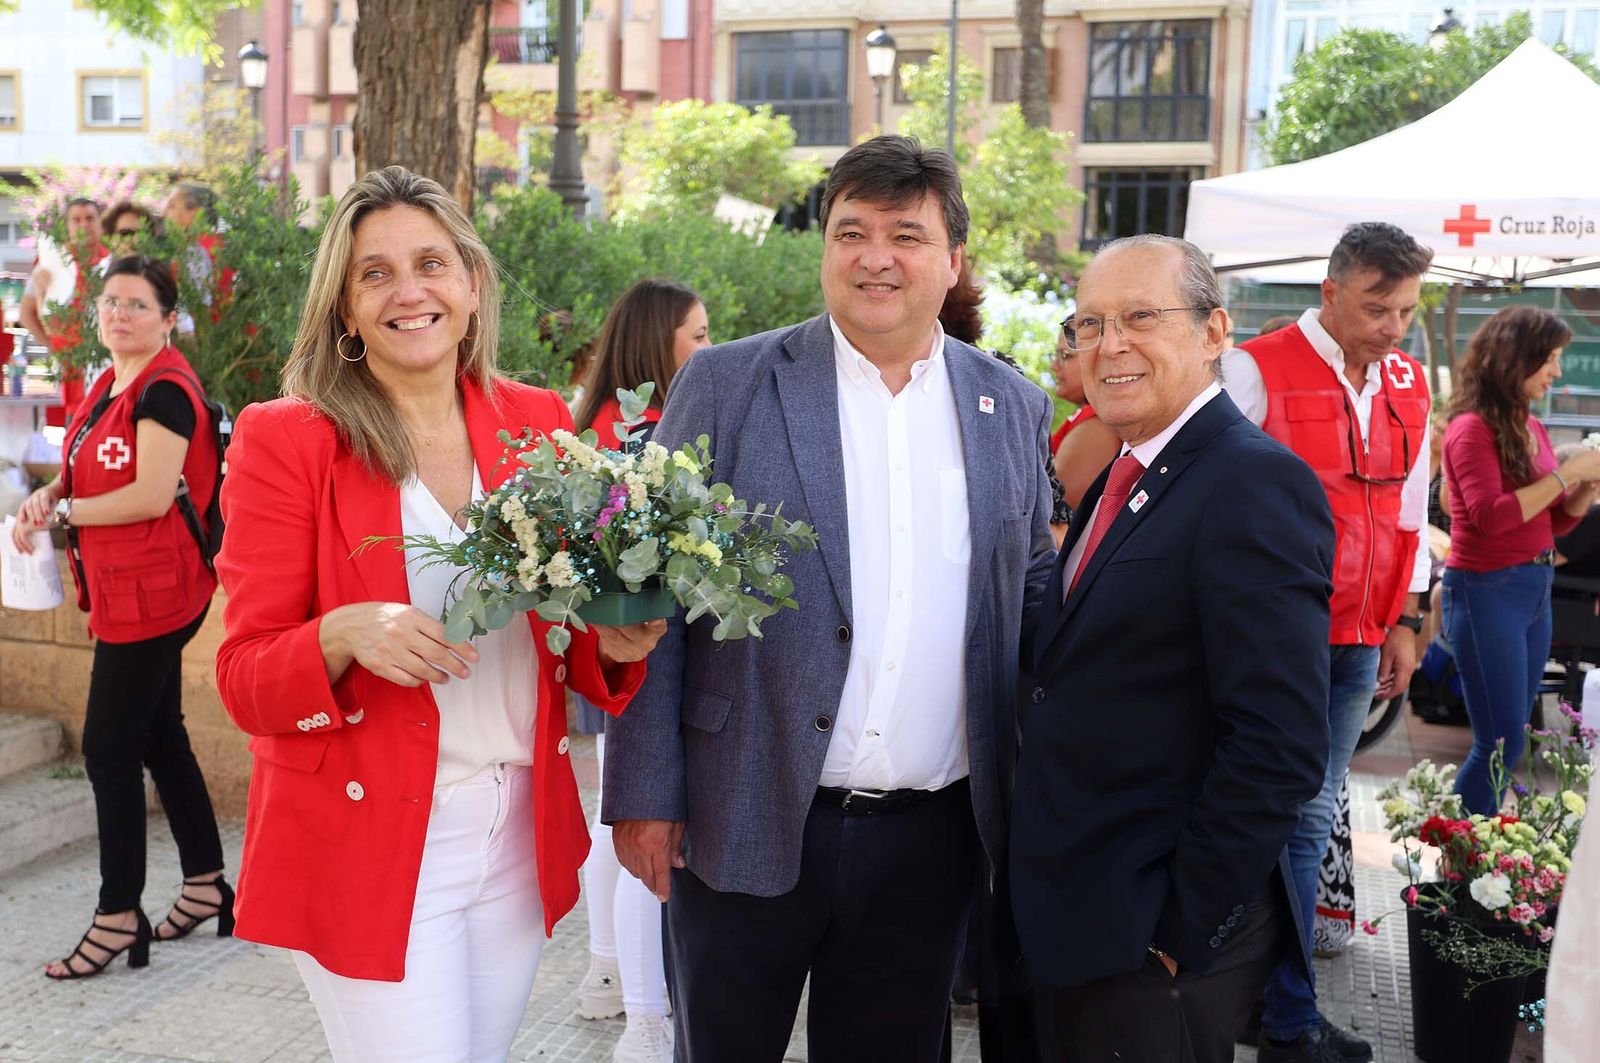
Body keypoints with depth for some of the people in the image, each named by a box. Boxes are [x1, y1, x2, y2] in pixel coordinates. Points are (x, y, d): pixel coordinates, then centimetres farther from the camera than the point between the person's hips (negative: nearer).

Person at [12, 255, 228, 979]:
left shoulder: (163, 389, -16)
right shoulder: (111, 386, 14)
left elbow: (152, 495, -23)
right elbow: (89, 472, 20)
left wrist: (64, 512, -12)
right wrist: (48, 496, -1)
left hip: (151, 593, -10)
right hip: (127, 593, 10)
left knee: (109, 749, -4)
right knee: (161, 739, 16)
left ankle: (118, 916, 6)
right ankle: (206, 886, 27)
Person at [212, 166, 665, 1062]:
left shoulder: (537, 422, 4)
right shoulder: (286, 439, -8)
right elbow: (246, 681, -8)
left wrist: (615, 644, -10)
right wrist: (342, 636, -28)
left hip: (520, 837, 4)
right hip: (367, 845, -4)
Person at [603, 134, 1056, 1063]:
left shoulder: (1013, 406, 6)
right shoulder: (725, 384, -3)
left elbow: (1032, 594, 13)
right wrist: (646, 795, -7)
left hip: (931, 839, 3)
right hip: (749, 824, -2)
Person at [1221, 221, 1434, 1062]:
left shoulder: (1408, 384, 11)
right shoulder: (1260, 370, -9)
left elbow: (1410, 511, 18)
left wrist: (1406, 622, 14)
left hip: (1359, 644, 7)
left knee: (1309, 819, 11)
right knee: (1302, 819, -5)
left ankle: (1251, 993, 23)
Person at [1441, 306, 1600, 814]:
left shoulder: (1531, 428, 11)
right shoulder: (1473, 428, -12)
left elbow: (1555, 522, 17)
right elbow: (1490, 514, -23)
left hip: (1535, 592, 8)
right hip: (1487, 593, -8)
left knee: (1509, 741, 10)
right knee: (1500, 744, -6)